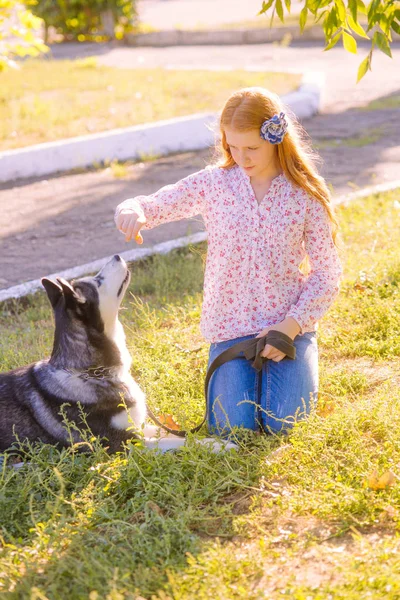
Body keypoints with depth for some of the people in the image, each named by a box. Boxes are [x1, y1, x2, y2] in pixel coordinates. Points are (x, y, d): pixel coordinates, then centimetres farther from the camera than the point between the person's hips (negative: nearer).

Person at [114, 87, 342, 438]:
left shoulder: (305, 194, -5)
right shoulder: (215, 183, -3)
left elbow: (326, 272, -3)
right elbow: (154, 205, -3)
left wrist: (292, 324, -15)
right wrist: (133, 210, -29)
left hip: (289, 322, 0)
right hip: (230, 325, 1)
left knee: (280, 423, -15)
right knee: (233, 428, -13)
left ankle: (275, 365, 18)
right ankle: (243, 369, 19)